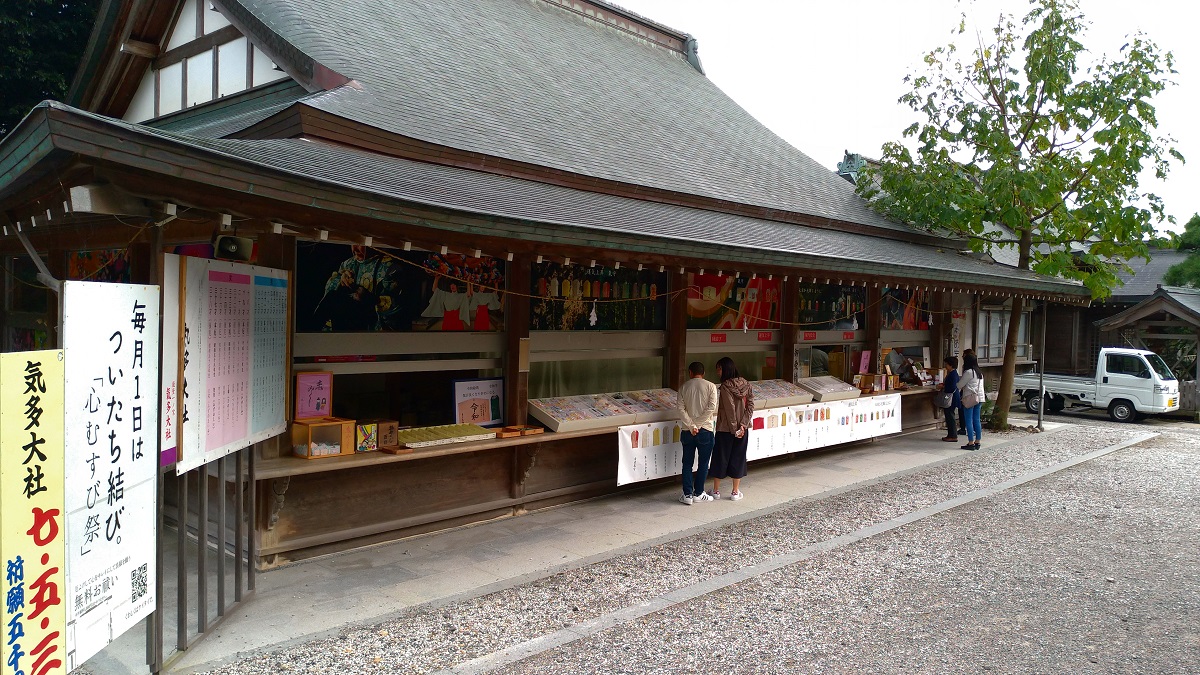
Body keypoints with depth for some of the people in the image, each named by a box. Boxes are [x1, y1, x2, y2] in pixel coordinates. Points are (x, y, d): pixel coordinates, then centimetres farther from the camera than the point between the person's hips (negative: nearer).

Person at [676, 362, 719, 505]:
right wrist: (698, 425, -11)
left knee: (687, 463, 10)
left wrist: (691, 426, -10)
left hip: (688, 431, 2)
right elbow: (711, 408, -14)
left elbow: (681, 409, -7)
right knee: (703, 463, 10)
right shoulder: (710, 386, -4)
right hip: (705, 430, -2)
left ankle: (687, 494, 9)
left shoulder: (683, 387, 2)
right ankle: (698, 493, 15)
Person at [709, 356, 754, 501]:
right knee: (738, 458, 12)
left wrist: (734, 429, -11)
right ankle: (735, 492, 16)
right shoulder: (746, 384, 1)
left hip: (725, 429, -5)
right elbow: (750, 406, -4)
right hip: (743, 429, 5)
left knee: (720, 457, 8)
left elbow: (730, 410, -18)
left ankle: (716, 490, 17)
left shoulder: (725, 387, -16)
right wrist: (743, 425, -8)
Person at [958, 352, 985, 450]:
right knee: (977, 420, 10)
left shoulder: (968, 372, -11)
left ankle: (971, 443, -5)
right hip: (980, 398, 8)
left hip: (970, 398, -8)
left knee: (969, 420, -4)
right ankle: (977, 442, 12)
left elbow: (960, 385, -6)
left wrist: (958, 391, 14)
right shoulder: (979, 372, 14)